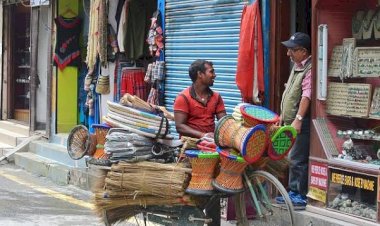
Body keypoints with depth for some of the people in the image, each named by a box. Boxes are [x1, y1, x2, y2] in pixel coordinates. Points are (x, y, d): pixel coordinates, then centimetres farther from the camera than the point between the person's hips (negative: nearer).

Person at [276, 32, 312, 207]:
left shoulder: (309, 69, -15)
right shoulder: (296, 67, 16)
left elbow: (306, 96, -24)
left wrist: (298, 119, -30)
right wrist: (283, 115, 26)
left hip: (301, 124, -10)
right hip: (290, 122, 10)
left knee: (297, 159, -7)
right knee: (292, 159, 14)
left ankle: (301, 195, -1)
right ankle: (293, 191, 22)